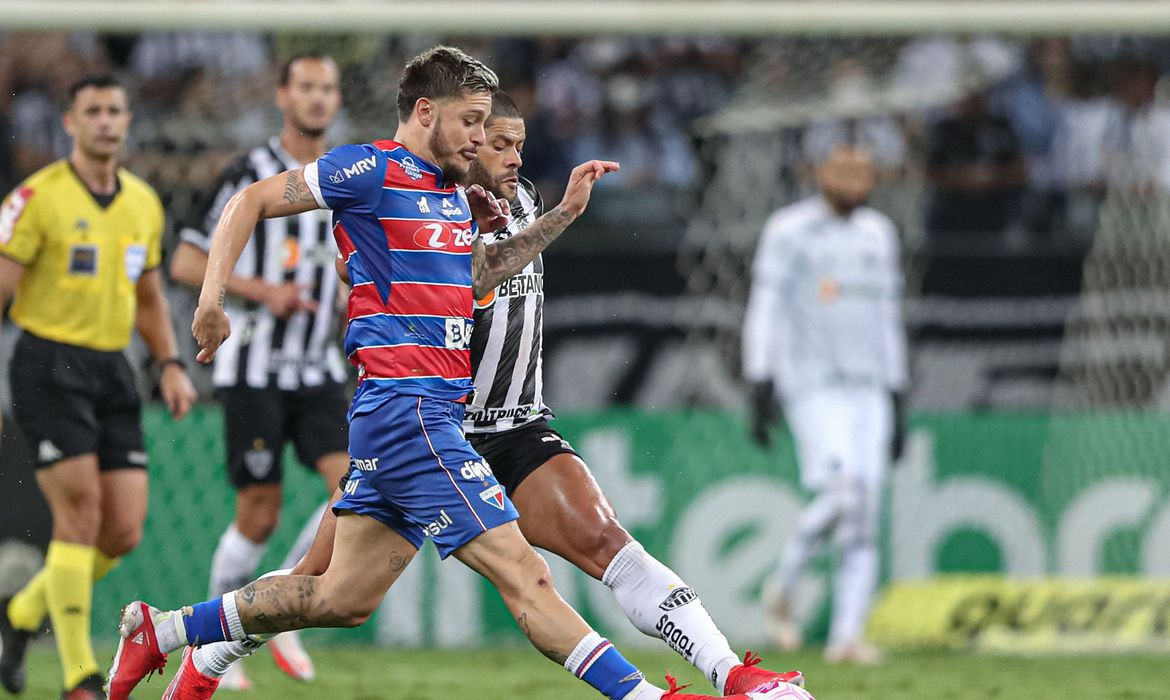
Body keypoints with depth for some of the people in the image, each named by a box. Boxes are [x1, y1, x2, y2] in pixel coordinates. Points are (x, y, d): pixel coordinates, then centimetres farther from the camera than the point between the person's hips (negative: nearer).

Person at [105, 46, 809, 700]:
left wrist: (564, 214, 23)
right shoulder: (373, 169, -6)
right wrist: (213, 298, -13)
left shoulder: (456, 194, 20)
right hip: (407, 408, -10)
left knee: (342, 597, 11)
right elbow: (250, 202, -3)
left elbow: (477, 275, 33)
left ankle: (160, 631, 18)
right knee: (524, 574, -12)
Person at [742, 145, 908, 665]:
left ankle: (847, 635, -6)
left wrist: (896, 399, 17)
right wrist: (760, 384, -16)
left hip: (868, 388, 5)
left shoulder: (878, 233, 14)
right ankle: (783, 587, 4)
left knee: (865, 516, -4)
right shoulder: (789, 231, -3)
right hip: (812, 384, -5)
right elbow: (765, 309, -7)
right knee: (840, 493, -20)